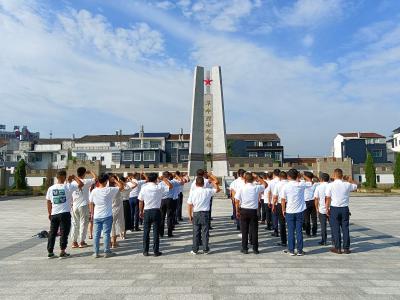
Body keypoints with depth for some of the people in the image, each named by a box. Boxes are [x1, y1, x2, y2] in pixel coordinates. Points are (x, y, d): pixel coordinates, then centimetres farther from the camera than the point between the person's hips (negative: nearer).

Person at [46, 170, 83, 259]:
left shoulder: (51, 188, 4)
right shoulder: (68, 187, -9)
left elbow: (48, 202, 10)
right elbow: (81, 184, -7)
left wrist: (49, 213, 20)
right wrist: (74, 177, 5)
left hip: (54, 214, 4)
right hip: (65, 213, -4)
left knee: (52, 233, 13)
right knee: (64, 233, 4)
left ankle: (50, 252, 18)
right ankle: (62, 252, 6)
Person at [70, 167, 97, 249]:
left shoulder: (73, 183, 2)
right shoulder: (85, 182, -11)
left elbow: (70, 196, 6)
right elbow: (95, 178, -4)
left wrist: (72, 204, 17)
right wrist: (90, 172, 10)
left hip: (75, 206, 5)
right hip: (83, 206, -4)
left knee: (75, 224, 11)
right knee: (83, 224, 4)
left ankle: (74, 242, 15)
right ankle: (81, 242, 8)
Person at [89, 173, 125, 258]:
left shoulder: (94, 191, -1)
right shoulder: (109, 190, -12)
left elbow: (91, 203, 6)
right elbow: (121, 186, -5)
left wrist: (92, 213, 17)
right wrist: (115, 180, 4)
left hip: (96, 216, 4)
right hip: (107, 216, -3)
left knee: (96, 234, 9)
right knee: (106, 234, 4)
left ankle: (95, 252, 14)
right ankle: (107, 252, 9)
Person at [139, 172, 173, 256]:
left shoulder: (144, 187, -2)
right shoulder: (159, 187, -8)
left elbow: (141, 201, 2)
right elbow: (170, 186, 0)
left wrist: (141, 211, 13)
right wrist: (164, 179, 8)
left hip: (147, 212, 2)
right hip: (156, 211, -2)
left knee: (146, 232, 10)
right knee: (156, 232, 5)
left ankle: (145, 251, 15)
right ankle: (156, 251, 9)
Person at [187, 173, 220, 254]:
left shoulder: (192, 192, -7)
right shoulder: (208, 191, -7)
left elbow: (189, 205, -5)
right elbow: (218, 189, 9)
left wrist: (190, 215, 4)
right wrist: (213, 182, 14)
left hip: (196, 214, 0)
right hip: (205, 214, 0)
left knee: (196, 232, 9)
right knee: (205, 232, 8)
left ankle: (195, 250, 15)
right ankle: (205, 250, 14)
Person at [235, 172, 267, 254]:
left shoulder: (241, 188, -7)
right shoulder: (256, 188, -6)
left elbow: (237, 201, -4)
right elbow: (265, 184, 14)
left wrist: (237, 211, 7)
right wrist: (258, 177, 8)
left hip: (244, 211, 0)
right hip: (253, 211, 0)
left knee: (244, 231, 8)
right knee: (254, 230, 9)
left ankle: (245, 248, 13)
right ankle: (255, 249, 15)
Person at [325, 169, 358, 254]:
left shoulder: (330, 185, -9)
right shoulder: (347, 185, -2)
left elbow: (328, 198, -8)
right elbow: (355, 185, 20)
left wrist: (327, 209, 1)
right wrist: (350, 179, 28)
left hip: (334, 209, -2)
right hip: (344, 209, 2)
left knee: (335, 229, 5)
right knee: (345, 228, 9)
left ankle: (338, 248, 11)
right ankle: (346, 248, 15)